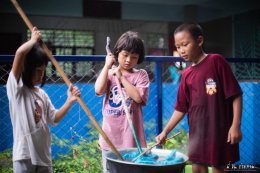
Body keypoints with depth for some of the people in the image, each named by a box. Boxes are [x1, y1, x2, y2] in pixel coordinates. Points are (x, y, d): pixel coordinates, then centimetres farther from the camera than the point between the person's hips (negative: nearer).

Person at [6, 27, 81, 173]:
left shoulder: (42, 94, 12)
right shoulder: (16, 87, -7)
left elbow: (54, 118, 13)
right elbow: (20, 53, -20)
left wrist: (70, 101, 2)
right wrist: (34, 39, -4)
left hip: (44, 154, 7)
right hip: (24, 154, -6)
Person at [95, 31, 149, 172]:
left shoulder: (141, 75, 1)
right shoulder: (109, 73, 8)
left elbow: (138, 97, -14)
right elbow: (99, 90, -10)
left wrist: (121, 77, -10)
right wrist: (107, 66, -4)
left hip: (130, 137, -2)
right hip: (110, 135, 3)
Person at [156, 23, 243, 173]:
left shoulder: (216, 61, -8)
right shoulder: (187, 75, 7)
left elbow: (236, 94, -10)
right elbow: (181, 108, 11)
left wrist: (236, 125, -15)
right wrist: (165, 131, 6)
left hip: (220, 129, -5)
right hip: (197, 131, 5)